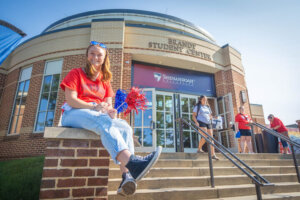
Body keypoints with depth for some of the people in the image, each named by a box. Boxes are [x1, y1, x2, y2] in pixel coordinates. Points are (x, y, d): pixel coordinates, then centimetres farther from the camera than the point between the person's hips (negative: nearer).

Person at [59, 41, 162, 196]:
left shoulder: (105, 80, 21)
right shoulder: (76, 73, 8)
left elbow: (108, 104, 13)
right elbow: (70, 100, -7)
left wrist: (110, 111, -13)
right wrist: (94, 107, -21)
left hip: (98, 115, 5)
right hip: (73, 113, -4)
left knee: (125, 127, -25)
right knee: (104, 122, -38)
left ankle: (126, 177, -40)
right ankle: (132, 162, -57)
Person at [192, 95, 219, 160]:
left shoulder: (208, 107, 22)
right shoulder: (197, 107, 8)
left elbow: (210, 115, 28)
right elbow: (194, 116, 1)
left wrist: (211, 117, 3)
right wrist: (196, 122, -15)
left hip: (208, 123, 5)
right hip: (201, 123, -5)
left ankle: (213, 154, -3)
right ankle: (199, 149, 1)